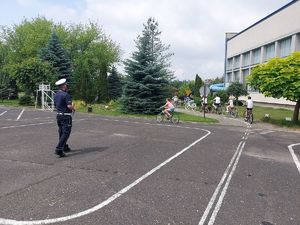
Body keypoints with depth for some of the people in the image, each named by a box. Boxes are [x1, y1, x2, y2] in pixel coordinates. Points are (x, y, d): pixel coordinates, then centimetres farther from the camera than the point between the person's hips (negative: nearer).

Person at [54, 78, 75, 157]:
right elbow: (69, 106, -23)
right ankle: (58, 149, -14)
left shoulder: (56, 95, 10)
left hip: (59, 115, 9)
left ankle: (65, 147, 29)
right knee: (66, 133, -6)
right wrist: (73, 109, -4)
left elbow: (55, 106, 17)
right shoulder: (66, 95, -17)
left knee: (61, 132, 16)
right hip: (66, 116, -9)